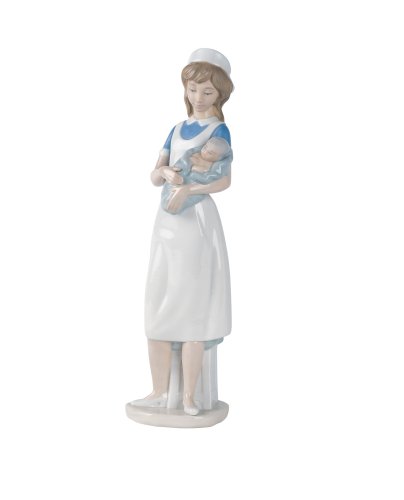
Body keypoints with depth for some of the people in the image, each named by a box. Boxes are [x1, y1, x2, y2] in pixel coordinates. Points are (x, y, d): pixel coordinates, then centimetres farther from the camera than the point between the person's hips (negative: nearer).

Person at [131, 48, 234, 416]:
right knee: (158, 306, 6)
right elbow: (154, 176, 8)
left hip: (197, 220, -6)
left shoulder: (219, 130, -1)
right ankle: (160, 390, 15)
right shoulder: (177, 130, 16)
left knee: (192, 307, -5)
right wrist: (166, 172, -14)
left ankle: (189, 396, 3)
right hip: (168, 220, 6)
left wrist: (188, 189, -26)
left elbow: (224, 181, -13)